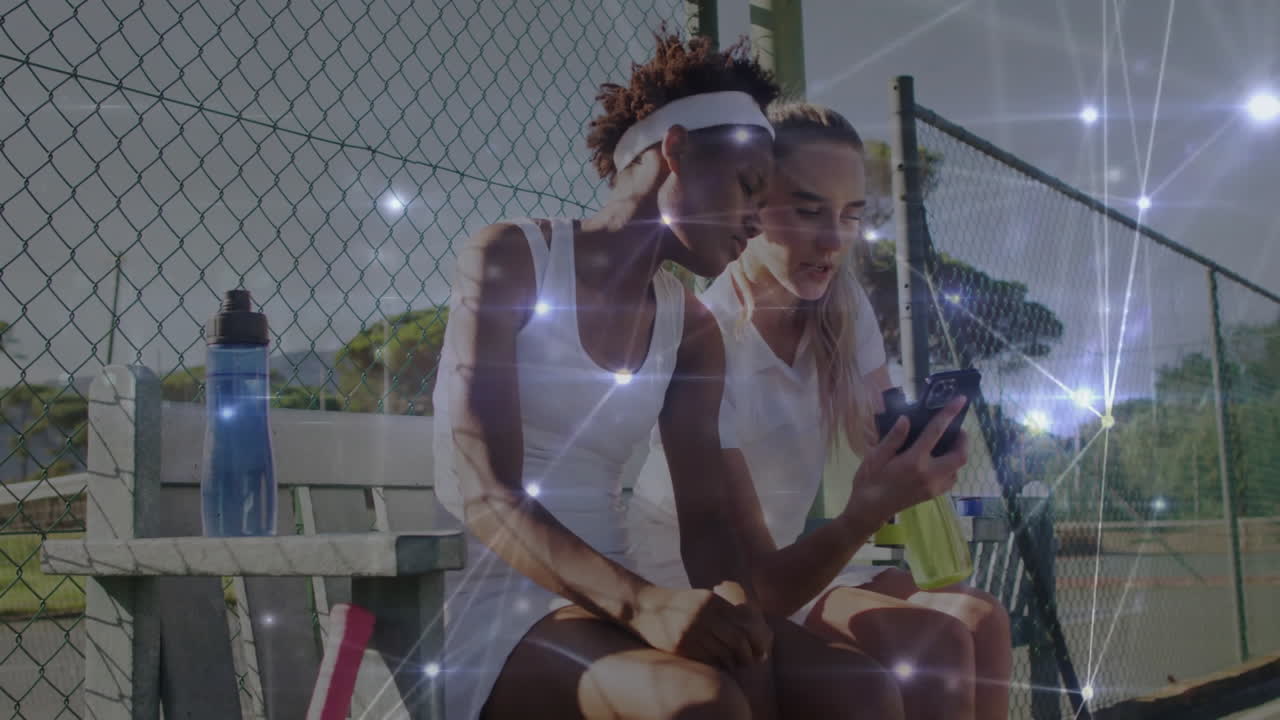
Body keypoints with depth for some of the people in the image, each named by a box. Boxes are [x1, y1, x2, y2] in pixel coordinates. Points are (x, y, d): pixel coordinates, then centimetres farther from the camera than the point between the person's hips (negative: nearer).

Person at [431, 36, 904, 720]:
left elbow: (706, 520, 3)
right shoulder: (507, 259, -6)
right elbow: (485, 497, -18)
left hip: (603, 600, 6)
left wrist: (734, 609, -21)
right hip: (490, 597, -5)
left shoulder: (692, 332, 11)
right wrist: (643, 603, -33)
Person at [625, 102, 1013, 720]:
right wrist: (868, 511, -44)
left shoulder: (842, 309, -3)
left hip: (784, 561, 7)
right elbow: (759, 587, -27)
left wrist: (922, 451, -33)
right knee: (930, 643, -24)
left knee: (979, 618, -14)